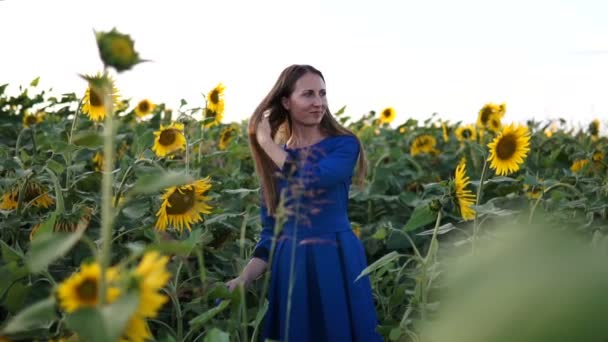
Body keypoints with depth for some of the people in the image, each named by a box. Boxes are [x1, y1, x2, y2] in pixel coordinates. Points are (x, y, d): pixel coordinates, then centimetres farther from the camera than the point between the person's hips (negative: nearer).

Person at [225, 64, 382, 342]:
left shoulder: (344, 144, -3)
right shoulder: (274, 160, 7)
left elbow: (308, 180, -22)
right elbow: (270, 231, 8)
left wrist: (265, 141, -10)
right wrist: (244, 278, -6)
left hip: (336, 261, -3)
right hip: (289, 267, 3)